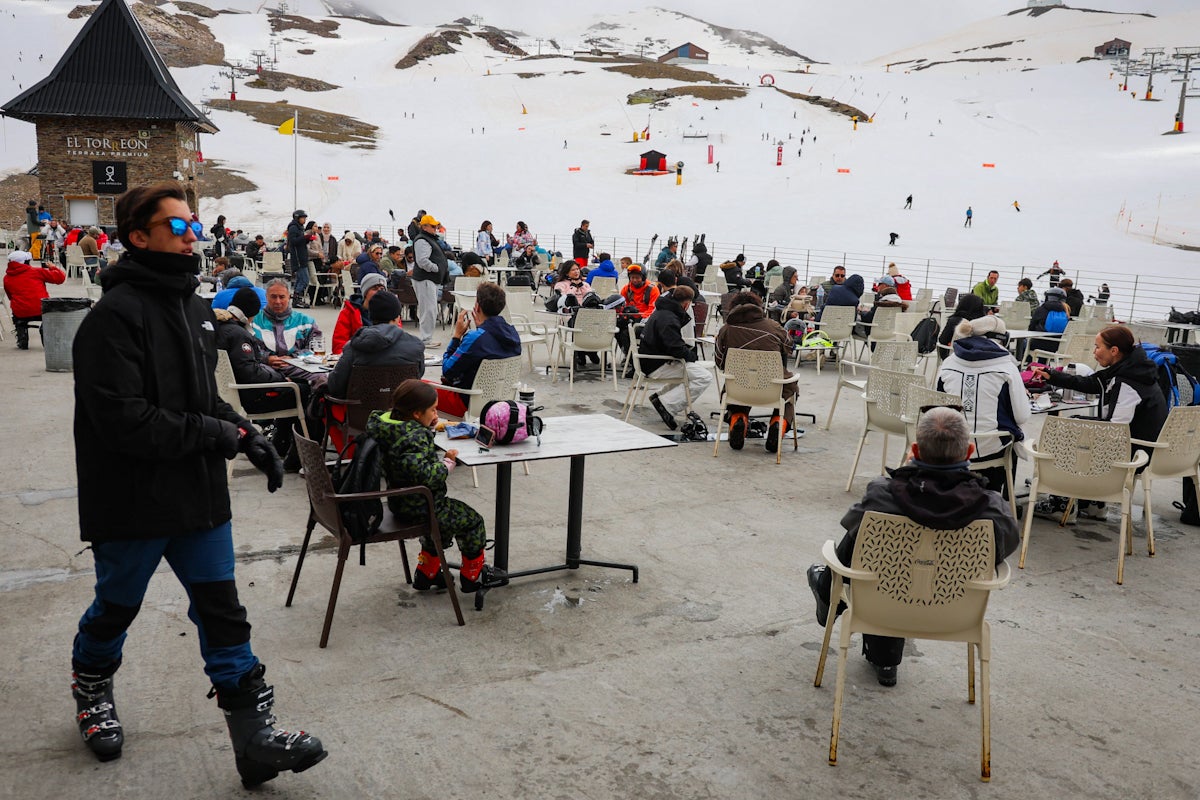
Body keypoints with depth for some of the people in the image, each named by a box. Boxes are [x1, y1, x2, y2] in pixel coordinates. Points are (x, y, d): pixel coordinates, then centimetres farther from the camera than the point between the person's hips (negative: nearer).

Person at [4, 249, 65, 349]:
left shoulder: (7, 278, 13)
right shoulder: (36, 271, 4)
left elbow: (11, 297, 20)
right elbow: (60, 277, 4)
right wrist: (52, 267, 24)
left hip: (20, 314, 2)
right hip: (42, 311, -2)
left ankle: (22, 341, 26)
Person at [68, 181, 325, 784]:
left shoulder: (194, 308, 10)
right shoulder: (115, 316, -18)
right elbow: (122, 419, -25)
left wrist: (247, 434, 2)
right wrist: (214, 434, -18)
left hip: (199, 496, 7)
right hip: (134, 504, -6)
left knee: (223, 614, 6)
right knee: (115, 609, 17)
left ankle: (256, 740, 12)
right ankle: (91, 693, 47)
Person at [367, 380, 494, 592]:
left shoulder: (386, 422, 0)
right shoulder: (413, 438, -29)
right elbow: (425, 476, -36)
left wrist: (430, 427, 2)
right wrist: (447, 462, -21)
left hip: (399, 502, 10)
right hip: (419, 509, -10)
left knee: (444, 518, 35)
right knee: (472, 521, 10)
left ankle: (426, 572, 41)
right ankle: (472, 576, 28)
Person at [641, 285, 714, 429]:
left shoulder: (661, 312, 14)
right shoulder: (668, 320, -20)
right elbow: (676, 349, -26)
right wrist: (691, 355, -7)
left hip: (652, 361, 11)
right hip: (657, 366, -11)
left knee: (702, 368, 21)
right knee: (705, 378, -17)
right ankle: (666, 404, -18)